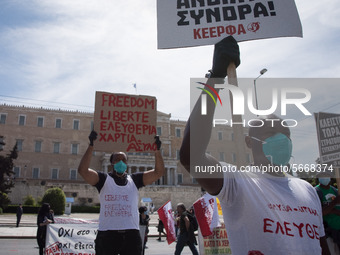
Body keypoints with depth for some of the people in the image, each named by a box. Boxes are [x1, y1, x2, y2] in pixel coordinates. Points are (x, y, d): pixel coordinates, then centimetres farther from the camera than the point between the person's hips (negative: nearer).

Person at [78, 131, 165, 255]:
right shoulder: (104, 179, 5)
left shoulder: (134, 180, 12)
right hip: (107, 234, -2)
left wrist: (157, 150, -5)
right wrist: (91, 145, -15)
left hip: (131, 235, 3)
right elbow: (83, 170, -10)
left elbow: (158, 172, 5)